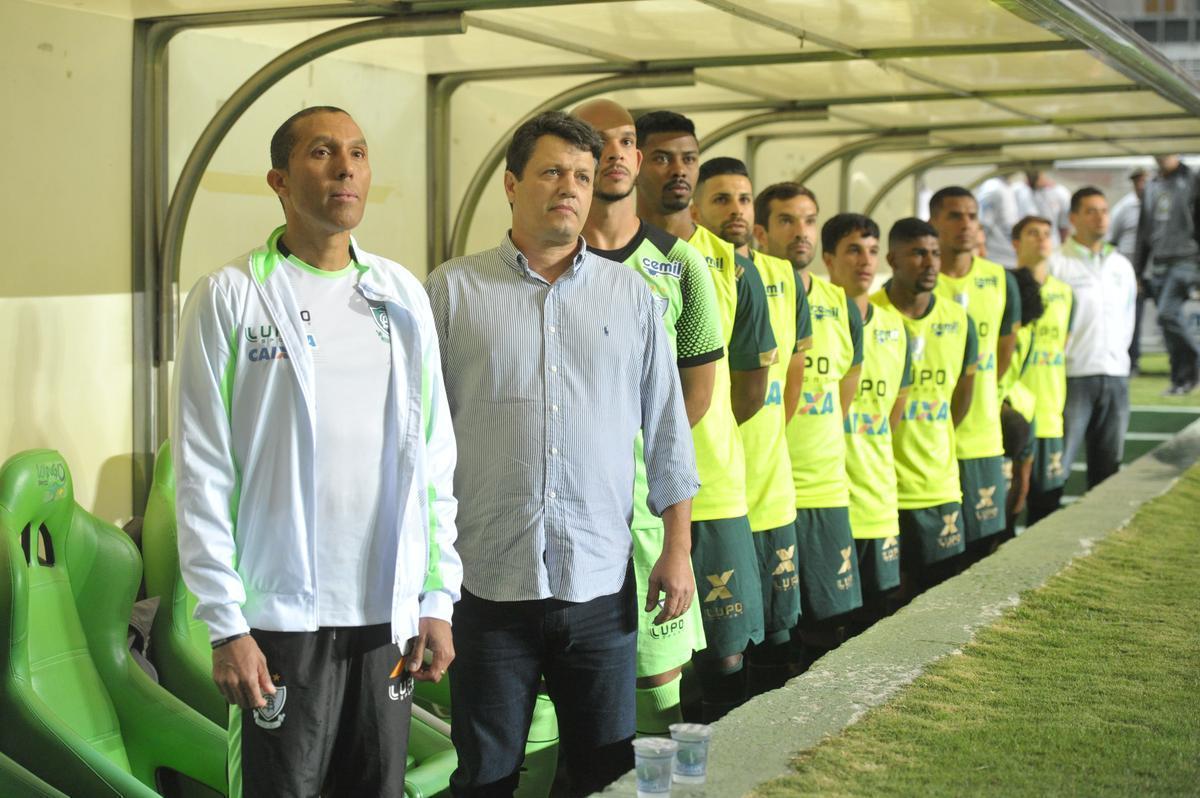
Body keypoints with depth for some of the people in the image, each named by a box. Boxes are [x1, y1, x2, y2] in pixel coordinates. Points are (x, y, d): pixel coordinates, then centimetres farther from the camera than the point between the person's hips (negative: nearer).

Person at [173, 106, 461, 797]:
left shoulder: (403, 295, 8)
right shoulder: (230, 298, -3)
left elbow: (435, 458, 10)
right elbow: (203, 475, -6)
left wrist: (439, 596, 5)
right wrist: (226, 624, -10)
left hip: (390, 611, 4)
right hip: (283, 613, -3)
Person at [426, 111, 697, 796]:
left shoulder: (632, 296, 9)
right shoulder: (452, 291, 2)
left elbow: (667, 433, 11)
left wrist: (678, 550, 6)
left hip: (602, 585, 2)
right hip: (488, 585, -2)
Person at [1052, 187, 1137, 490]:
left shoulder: (1121, 265, 13)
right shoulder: (1056, 264, -5)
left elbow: (1127, 317, 19)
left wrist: (1118, 355, 12)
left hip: (1116, 376, 6)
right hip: (1073, 376, -6)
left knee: (1108, 465, 11)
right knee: (1056, 465, -7)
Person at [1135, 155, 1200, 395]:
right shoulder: (1152, 187, 17)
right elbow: (1144, 231, 21)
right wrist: (1137, 270, 17)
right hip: (1157, 263, 6)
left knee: (1168, 314, -20)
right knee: (1171, 320, 5)